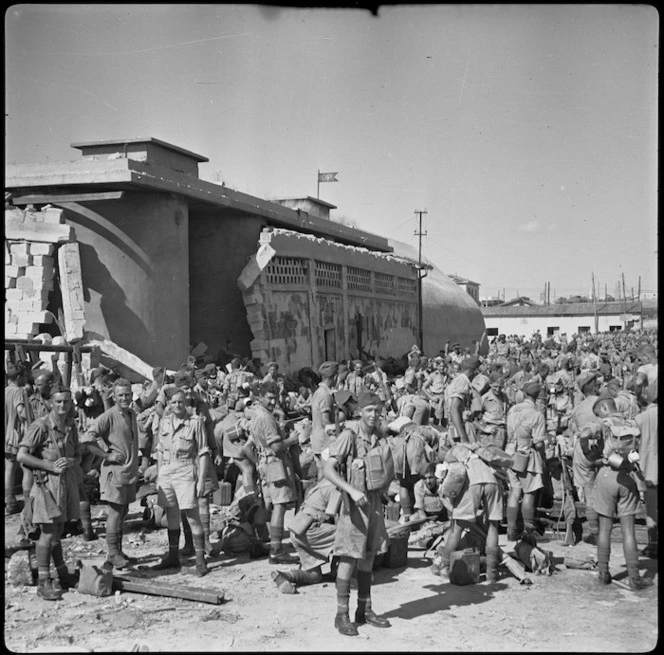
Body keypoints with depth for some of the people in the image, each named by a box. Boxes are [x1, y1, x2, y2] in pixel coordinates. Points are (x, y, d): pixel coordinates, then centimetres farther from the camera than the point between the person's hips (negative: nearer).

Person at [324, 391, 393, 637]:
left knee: (368, 557, 12)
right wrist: (352, 490, -29)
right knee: (349, 559, -4)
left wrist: (385, 486, 9)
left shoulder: (379, 437, 4)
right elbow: (328, 470, -21)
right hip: (354, 503, -7)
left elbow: (389, 469, 21)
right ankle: (342, 615, 4)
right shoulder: (349, 436, -16)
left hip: (374, 501, 7)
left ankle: (365, 610, 22)